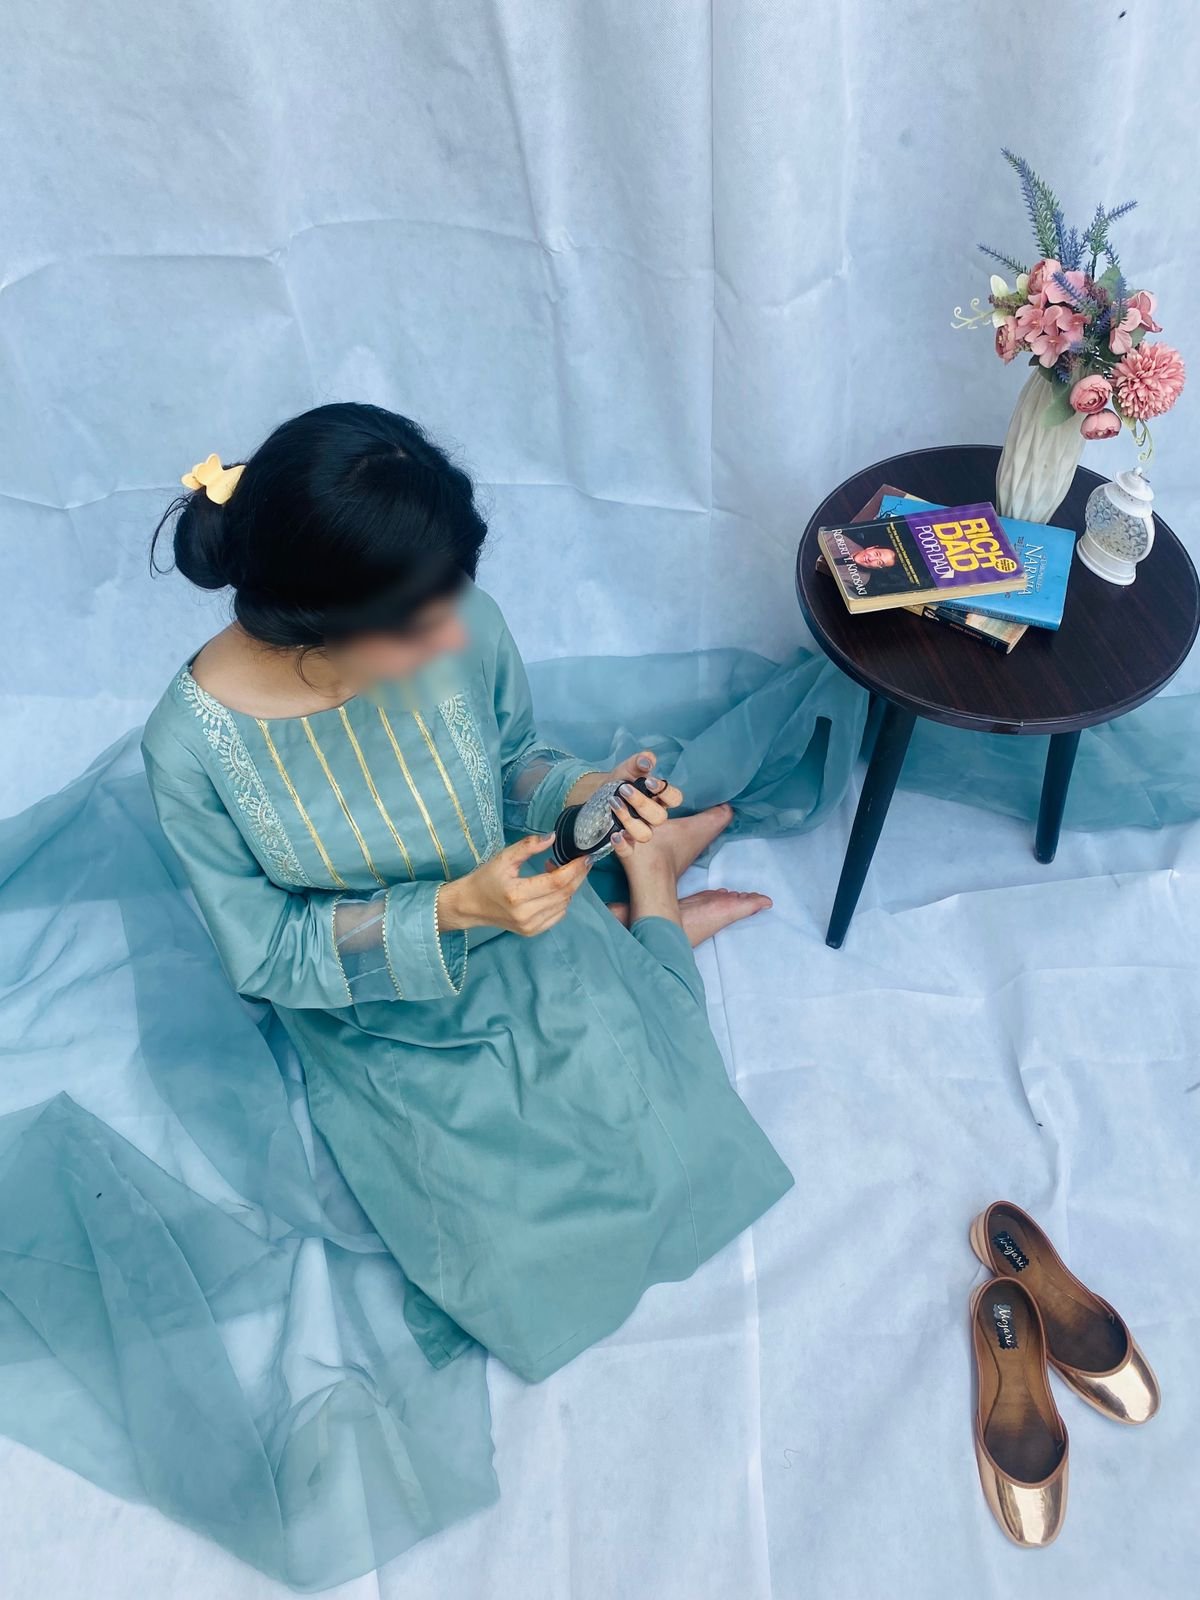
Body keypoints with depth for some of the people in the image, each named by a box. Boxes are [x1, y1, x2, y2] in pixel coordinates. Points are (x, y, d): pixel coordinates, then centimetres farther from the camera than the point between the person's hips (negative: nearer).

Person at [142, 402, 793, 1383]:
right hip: (390, 1034, -1)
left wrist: (581, 793, -25)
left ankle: (644, 876, 17)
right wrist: (452, 911, -31)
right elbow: (268, 956, -17)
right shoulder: (193, 744, -28)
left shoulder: (461, 626, -23)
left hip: (539, 960, 1)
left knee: (664, 1147, -9)